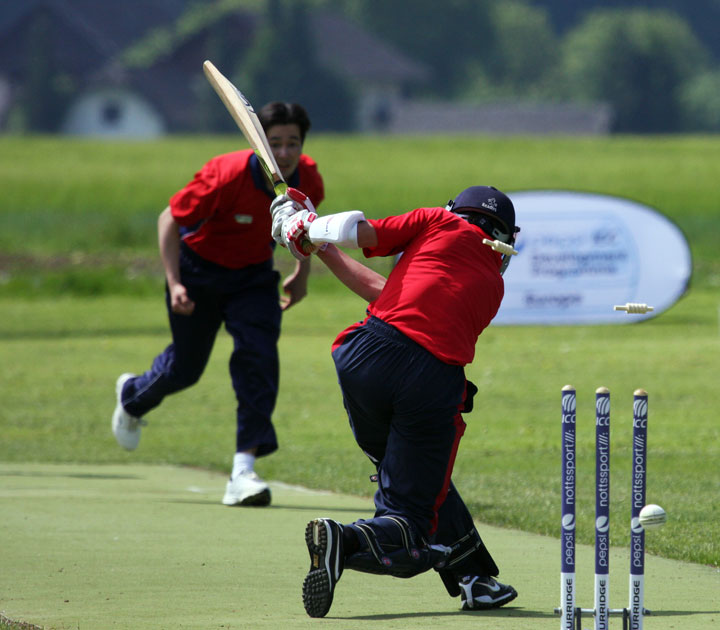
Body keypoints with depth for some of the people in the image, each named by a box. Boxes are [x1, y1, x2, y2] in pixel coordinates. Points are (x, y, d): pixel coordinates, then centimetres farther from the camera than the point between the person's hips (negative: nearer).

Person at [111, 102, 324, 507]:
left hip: (254, 275, 3)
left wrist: (303, 273, 10)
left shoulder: (308, 180, -18)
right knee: (186, 368, 10)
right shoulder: (227, 177, -33)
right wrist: (174, 284, -27)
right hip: (199, 270, -3)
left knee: (259, 356, -19)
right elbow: (170, 219, -20)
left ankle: (245, 468, -20)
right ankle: (133, 397, 47)